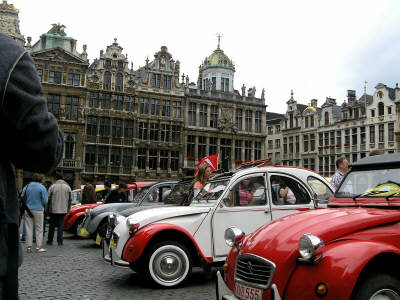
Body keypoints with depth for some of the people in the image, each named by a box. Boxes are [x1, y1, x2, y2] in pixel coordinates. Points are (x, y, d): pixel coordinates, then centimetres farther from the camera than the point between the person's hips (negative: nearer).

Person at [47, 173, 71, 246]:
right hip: (63, 210, 1)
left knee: (52, 225, 11)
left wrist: (47, 209, 4)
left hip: (53, 210, 0)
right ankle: (59, 241, -1)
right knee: (61, 225, 2)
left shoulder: (52, 186, -2)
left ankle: (50, 240, 18)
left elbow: (48, 198, -3)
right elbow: (70, 199, 5)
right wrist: (68, 209, 11)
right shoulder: (67, 187, 4)